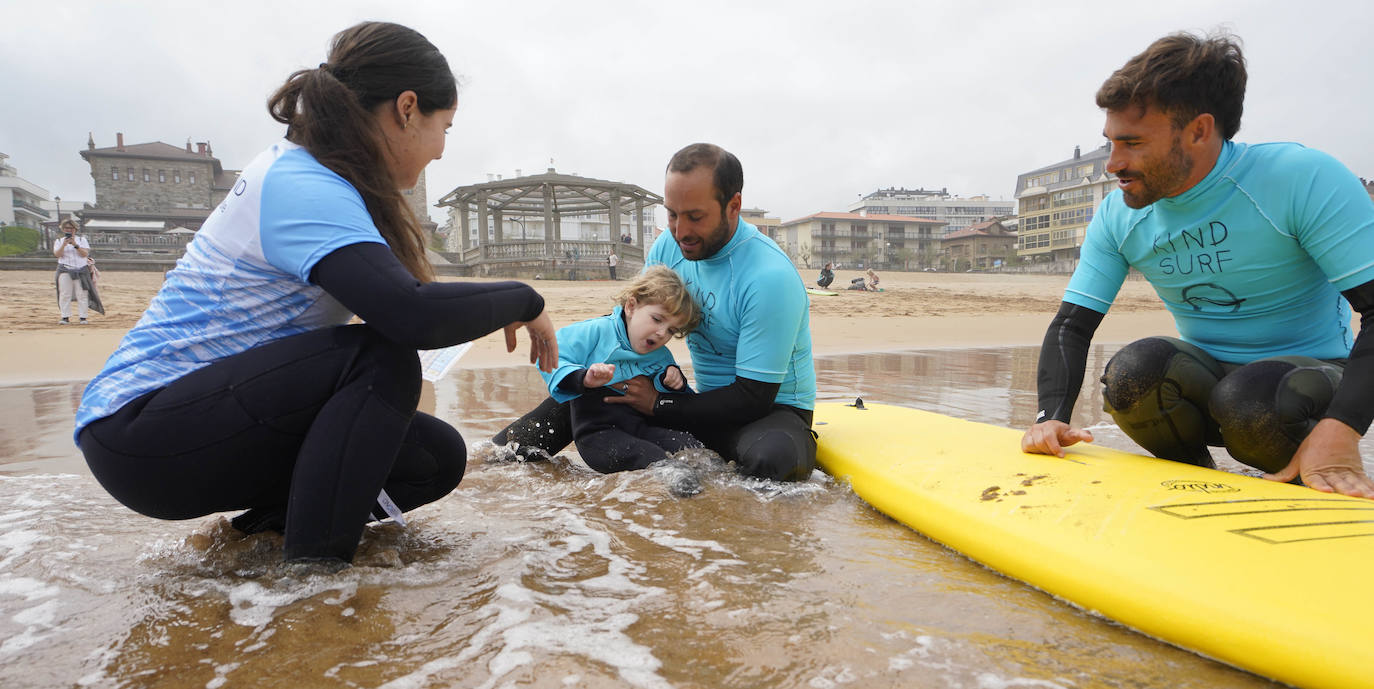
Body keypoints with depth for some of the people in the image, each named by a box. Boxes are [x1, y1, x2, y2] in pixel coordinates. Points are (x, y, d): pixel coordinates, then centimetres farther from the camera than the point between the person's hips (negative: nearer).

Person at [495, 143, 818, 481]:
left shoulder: (771, 278, -26)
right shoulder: (670, 245, -4)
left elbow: (753, 398, -24)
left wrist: (658, 404, -19)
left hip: (772, 409, -6)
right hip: (709, 400, 6)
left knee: (772, 456, -41)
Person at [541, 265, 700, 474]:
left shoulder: (662, 357, 17)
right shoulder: (596, 332, -2)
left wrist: (673, 383, 2)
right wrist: (584, 379, -26)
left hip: (641, 428, 6)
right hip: (598, 432, -6)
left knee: (690, 446, -21)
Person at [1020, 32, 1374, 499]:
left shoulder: (1304, 180, -16)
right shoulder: (1117, 216, -4)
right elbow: (1071, 325, -5)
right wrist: (1052, 416, -23)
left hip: (1314, 371, -2)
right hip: (1206, 373, 3)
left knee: (1244, 399, -35)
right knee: (1132, 370, -29)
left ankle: (1318, 494, -1)